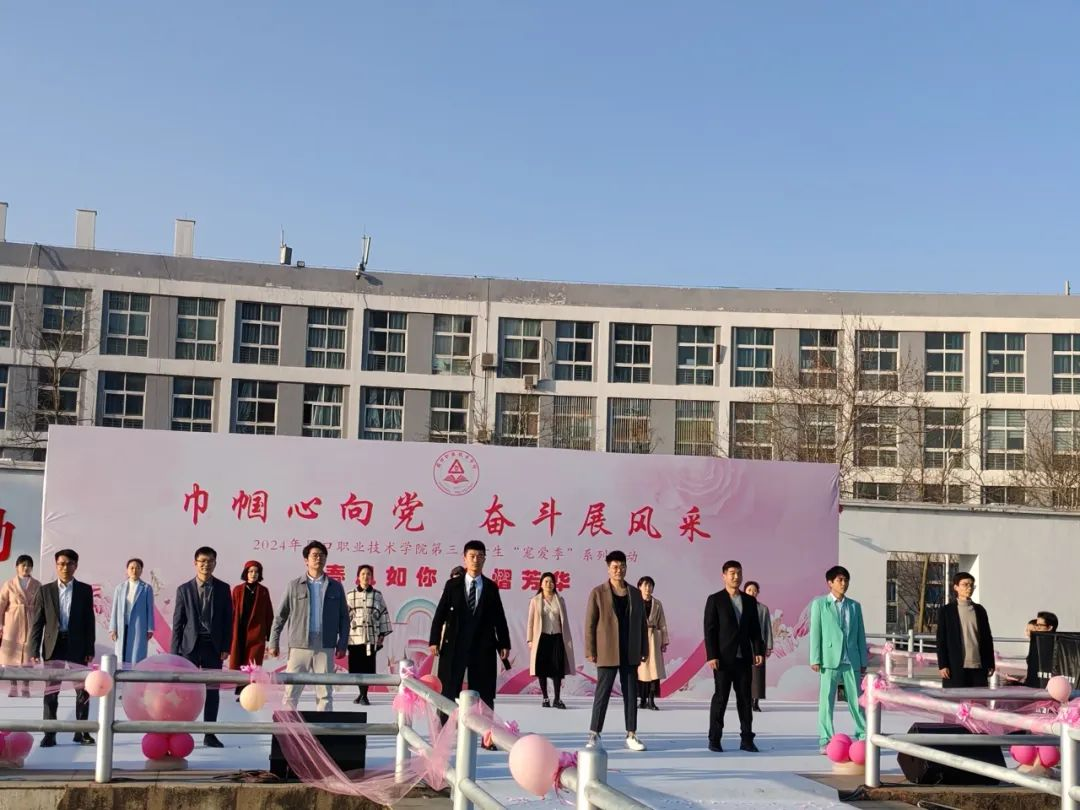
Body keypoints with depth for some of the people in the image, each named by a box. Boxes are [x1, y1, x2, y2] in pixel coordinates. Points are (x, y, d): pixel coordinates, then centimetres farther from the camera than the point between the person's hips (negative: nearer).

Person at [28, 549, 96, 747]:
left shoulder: (85, 590, 3)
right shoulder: (45, 590, 4)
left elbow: (89, 621, 3)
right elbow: (37, 622, 1)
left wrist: (89, 649, -3)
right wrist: (34, 650, -6)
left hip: (77, 645, 0)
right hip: (53, 645, 0)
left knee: (82, 689, 1)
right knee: (51, 691, 3)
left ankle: (81, 731, 10)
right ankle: (49, 734, 7)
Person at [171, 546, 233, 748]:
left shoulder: (222, 589, 5)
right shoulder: (184, 589, 3)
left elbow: (228, 619, 4)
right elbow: (178, 622, 2)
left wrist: (226, 647, -3)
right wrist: (175, 650, -3)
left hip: (213, 645, 1)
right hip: (190, 645, -1)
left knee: (212, 690, 4)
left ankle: (209, 735, 10)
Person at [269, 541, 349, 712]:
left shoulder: (335, 587, 9)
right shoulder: (294, 586, 6)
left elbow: (343, 618, 10)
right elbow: (280, 616, 7)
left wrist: (342, 644, 2)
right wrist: (274, 642, 3)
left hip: (325, 647, 1)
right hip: (299, 646, -1)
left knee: (325, 693, 4)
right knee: (291, 692, -2)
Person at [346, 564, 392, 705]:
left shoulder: (377, 595, 6)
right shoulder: (350, 595, 7)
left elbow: (383, 614, 7)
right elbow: (345, 615, 6)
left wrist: (382, 635, 3)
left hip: (371, 636, -1)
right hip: (354, 636, 1)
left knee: (367, 666, -5)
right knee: (356, 667, 4)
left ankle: (364, 695, 4)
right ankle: (362, 693, 23)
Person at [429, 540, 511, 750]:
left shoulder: (491, 588, 7)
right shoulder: (452, 585, 3)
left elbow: (499, 618, 6)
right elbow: (440, 614, 1)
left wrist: (504, 644, 1)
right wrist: (434, 640, -6)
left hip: (483, 647, 1)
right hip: (455, 646, -1)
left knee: (485, 694, 3)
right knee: (449, 693, 1)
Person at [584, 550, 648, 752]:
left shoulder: (635, 594, 9)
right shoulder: (598, 593, -2)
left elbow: (642, 623, 12)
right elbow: (590, 624, -4)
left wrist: (644, 649, 6)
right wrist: (590, 650, -9)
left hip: (630, 654, 4)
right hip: (607, 653, -4)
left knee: (631, 694, 6)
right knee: (602, 694, -1)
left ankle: (631, 735, 14)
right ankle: (594, 735, 6)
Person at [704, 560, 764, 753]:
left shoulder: (750, 601, 11)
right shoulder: (715, 600, -2)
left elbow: (755, 628, 11)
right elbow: (709, 630, -6)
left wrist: (758, 651, -2)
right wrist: (711, 656, -13)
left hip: (743, 658, 4)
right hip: (723, 658, -4)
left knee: (745, 698, 5)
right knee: (720, 698, -1)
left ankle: (746, 739, 9)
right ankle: (714, 740, 5)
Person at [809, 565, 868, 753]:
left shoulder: (855, 606, 14)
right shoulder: (819, 604, 4)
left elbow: (860, 634, 13)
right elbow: (815, 632, 0)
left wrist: (863, 661, 9)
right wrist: (815, 659, -6)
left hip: (852, 660, 3)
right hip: (830, 659, -3)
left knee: (856, 700, 5)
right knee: (826, 701, -2)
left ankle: (863, 736, 13)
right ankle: (825, 740, 2)